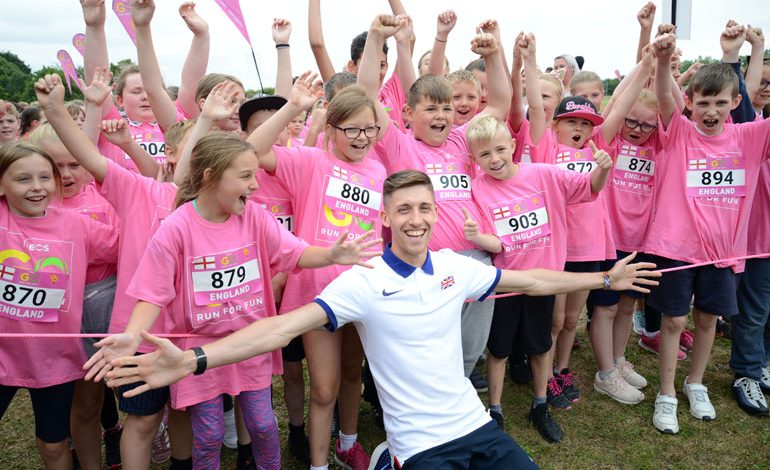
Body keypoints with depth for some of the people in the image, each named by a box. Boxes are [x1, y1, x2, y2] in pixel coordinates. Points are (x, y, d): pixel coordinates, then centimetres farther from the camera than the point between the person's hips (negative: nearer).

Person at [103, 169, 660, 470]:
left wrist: (604, 278, 18)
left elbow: (529, 281, 12)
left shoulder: (454, 266, 0)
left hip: (476, 424, 6)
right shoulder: (364, 282, -16)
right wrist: (193, 359, -38)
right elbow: (288, 324, -26)